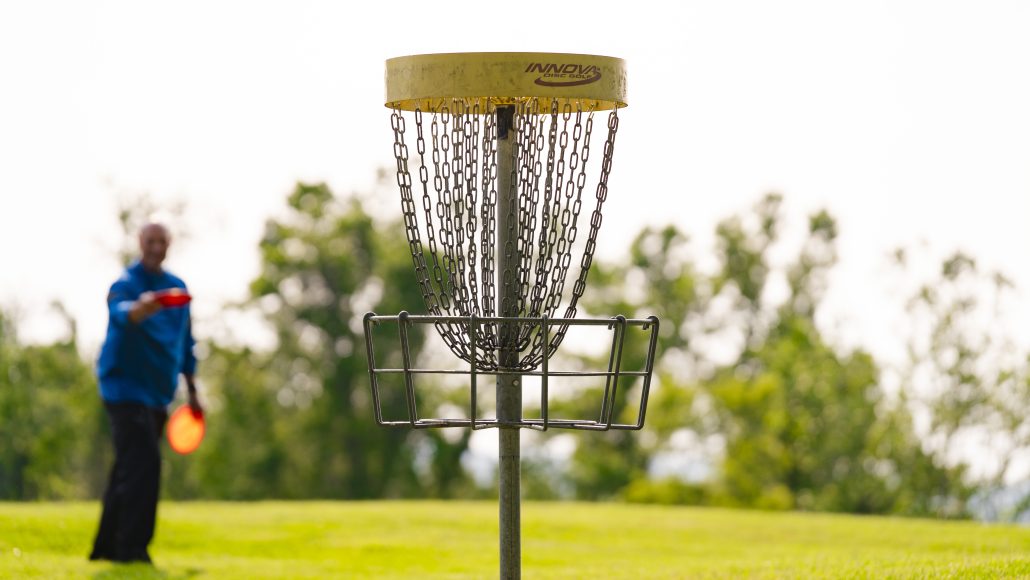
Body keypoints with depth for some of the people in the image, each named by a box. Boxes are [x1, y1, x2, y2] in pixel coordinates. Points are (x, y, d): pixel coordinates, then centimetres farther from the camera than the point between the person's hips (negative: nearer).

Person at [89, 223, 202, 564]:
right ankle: (132, 547, -19)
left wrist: (192, 390, 20)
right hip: (126, 388, -7)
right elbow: (121, 313, -37)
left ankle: (106, 546, 22)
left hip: (158, 394, 8)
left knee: (131, 469, 13)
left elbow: (185, 343, 20)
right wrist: (143, 307, -59)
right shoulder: (125, 284, -12)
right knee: (143, 463, -19)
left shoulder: (177, 288, 11)